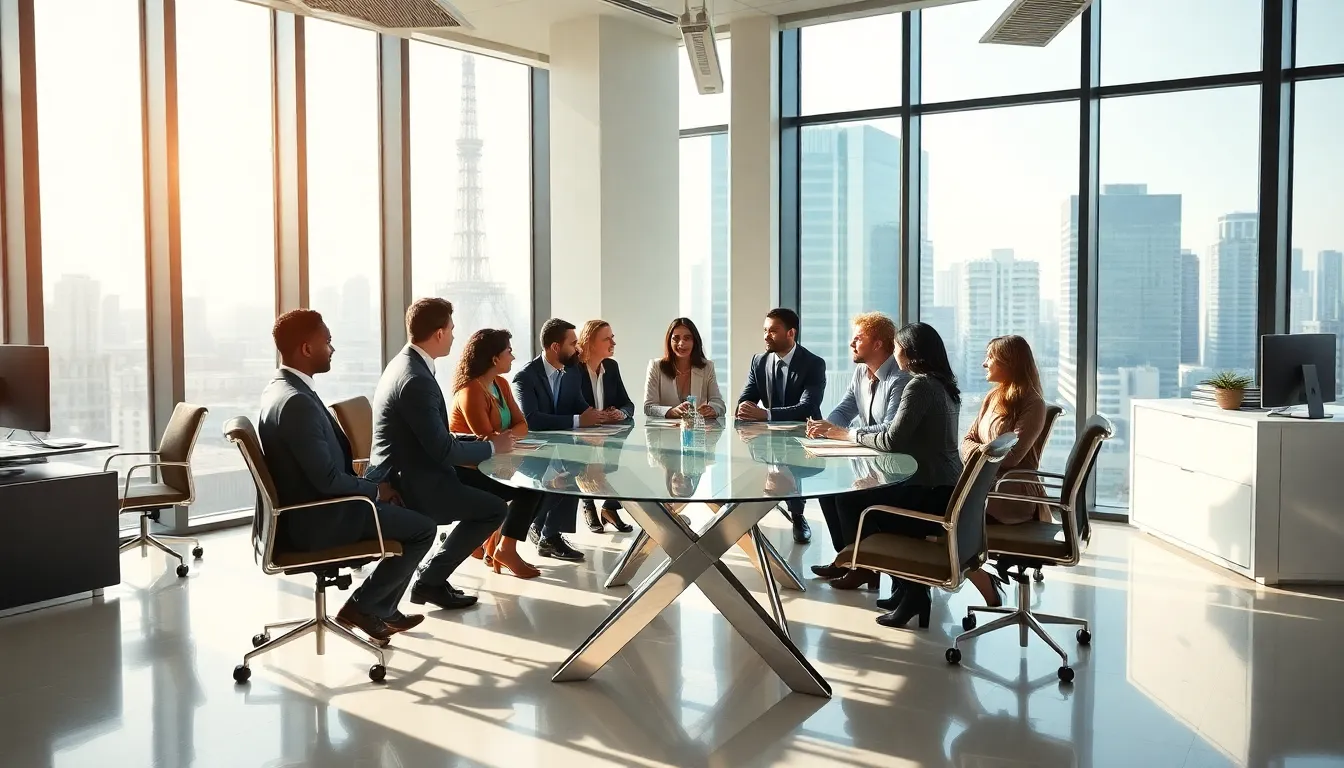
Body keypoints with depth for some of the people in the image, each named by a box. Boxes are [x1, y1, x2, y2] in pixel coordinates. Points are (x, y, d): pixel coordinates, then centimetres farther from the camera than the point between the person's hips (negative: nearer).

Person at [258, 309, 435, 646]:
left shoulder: (281, 388, 7)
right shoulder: (297, 402, -26)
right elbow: (328, 479, -26)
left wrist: (369, 486, 3)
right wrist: (376, 489, -10)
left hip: (304, 508, 10)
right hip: (313, 520, -10)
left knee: (407, 515, 20)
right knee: (422, 528, -5)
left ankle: (383, 610, 26)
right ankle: (362, 607, 7)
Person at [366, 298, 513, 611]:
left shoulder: (406, 364, 9)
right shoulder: (416, 379, -23)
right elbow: (442, 450, -22)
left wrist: (478, 442, 6)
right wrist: (492, 446, -7)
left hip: (404, 475, 10)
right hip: (409, 485, -10)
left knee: (484, 488, 20)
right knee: (494, 508, -5)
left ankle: (433, 574, 20)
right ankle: (430, 580, 3)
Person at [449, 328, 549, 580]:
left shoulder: (501, 384, 7)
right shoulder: (470, 392, -21)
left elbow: (521, 424, -2)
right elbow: (487, 441, -22)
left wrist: (506, 435, -21)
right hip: (467, 471, -9)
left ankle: (493, 542, 6)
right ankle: (505, 549, -6)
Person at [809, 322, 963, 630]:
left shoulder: (920, 386, -15)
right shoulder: (942, 385, 14)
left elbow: (892, 440, -19)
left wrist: (849, 435, -3)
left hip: (932, 494, -9)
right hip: (946, 489, 10)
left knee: (850, 500, -2)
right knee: (870, 497, 20)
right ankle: (907, 588, 19)